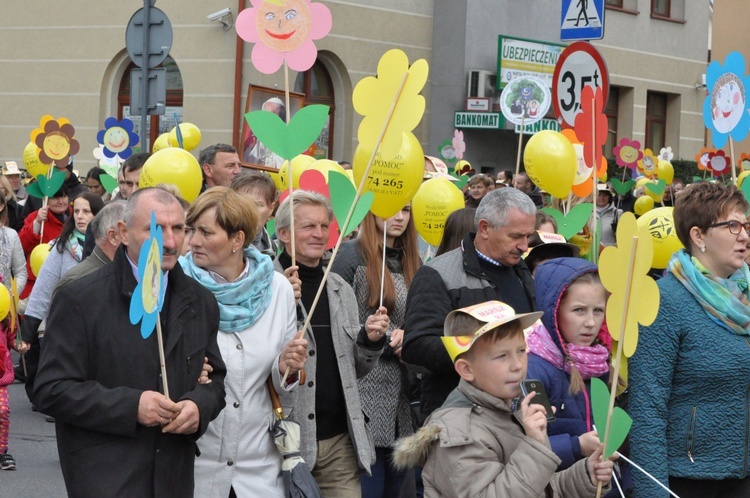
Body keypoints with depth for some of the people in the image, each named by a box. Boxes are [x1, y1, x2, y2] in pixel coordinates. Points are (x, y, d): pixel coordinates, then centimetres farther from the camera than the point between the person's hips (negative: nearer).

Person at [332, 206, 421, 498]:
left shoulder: (411, 261, 15)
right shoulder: (351, 255, -5)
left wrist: (408, 338, -1)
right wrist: (387, 341, -12)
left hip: (402, 395, 7)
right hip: (367, 392, -7)